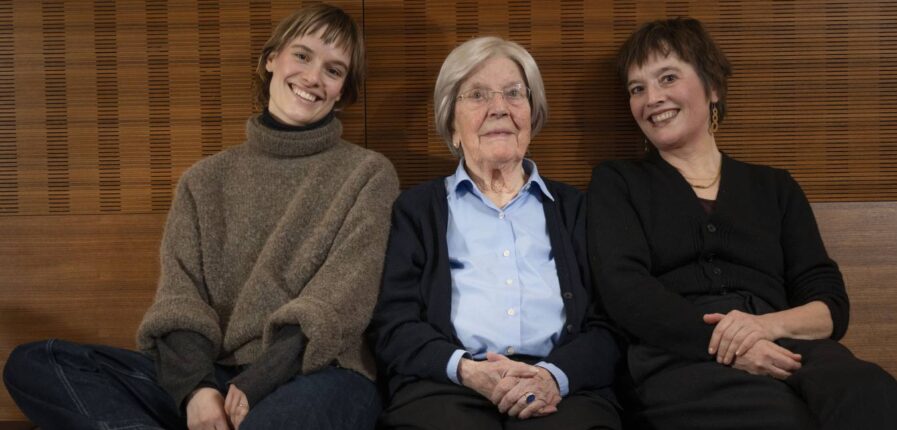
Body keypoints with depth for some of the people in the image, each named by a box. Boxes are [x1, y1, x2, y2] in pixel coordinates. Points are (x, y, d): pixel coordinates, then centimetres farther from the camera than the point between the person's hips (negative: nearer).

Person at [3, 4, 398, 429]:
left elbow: (339, 300, -6)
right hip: (211, 376, 5)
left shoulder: (368, 175, 6)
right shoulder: (206, 179, 16)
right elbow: (180, 292, 4)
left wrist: (259, 384, -18)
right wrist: (194, 384, -15)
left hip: (315, 378, -5)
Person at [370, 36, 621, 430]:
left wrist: (555, 375, -12)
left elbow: (608, 324, 9)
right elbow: (393, 326, 6)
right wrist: (466, 369, -13)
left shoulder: (574, 207, 19)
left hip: (563, 388, 1)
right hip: (445, 385, 0)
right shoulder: (417, 208, 16)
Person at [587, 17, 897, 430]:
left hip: (788, 350, 3)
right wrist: (723, 343, -16)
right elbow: (624, 290, -2)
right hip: (683, 362, -3)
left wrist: (769, 325, -11)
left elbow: (832, 305, 12)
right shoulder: (615, 183, 15)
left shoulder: (775, 188, 22)